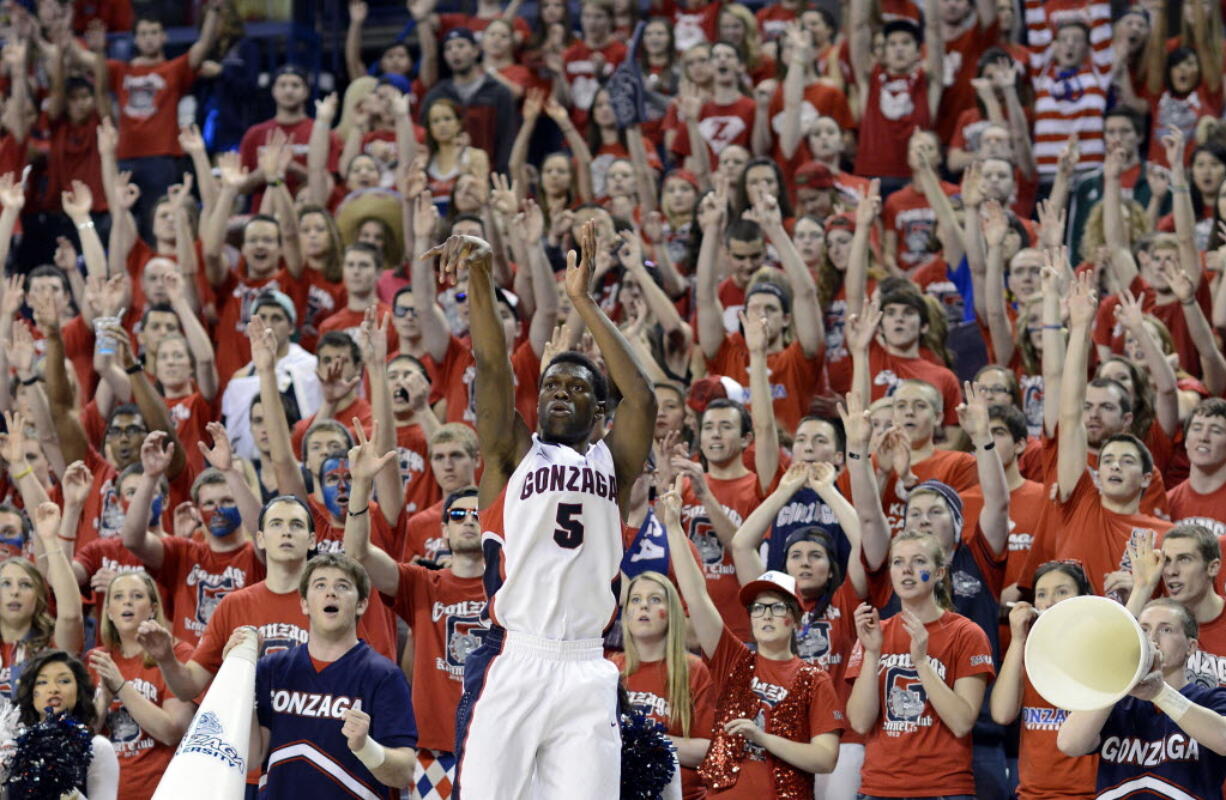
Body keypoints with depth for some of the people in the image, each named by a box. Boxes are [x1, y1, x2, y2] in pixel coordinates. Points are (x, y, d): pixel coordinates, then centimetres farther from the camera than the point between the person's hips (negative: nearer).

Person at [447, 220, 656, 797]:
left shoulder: (612, 463, 15)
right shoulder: (513, 455, 12)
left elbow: (642, 397, 0)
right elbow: (492, 368, -1)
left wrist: (583, 300, -1)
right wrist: (479, 276, -16)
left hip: (585, 673, 2)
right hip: (511, 663, -2)